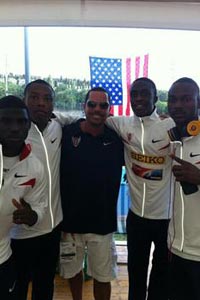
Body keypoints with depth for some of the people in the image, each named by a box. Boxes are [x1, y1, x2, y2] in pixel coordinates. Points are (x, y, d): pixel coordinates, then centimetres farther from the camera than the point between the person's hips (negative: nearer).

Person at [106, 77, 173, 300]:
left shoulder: (172, 127, -14)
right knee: (135, 272, 24)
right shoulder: (123, 125, -5)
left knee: (163, 272, 22)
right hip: (136, 214, 2)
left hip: (167, 216, -2)